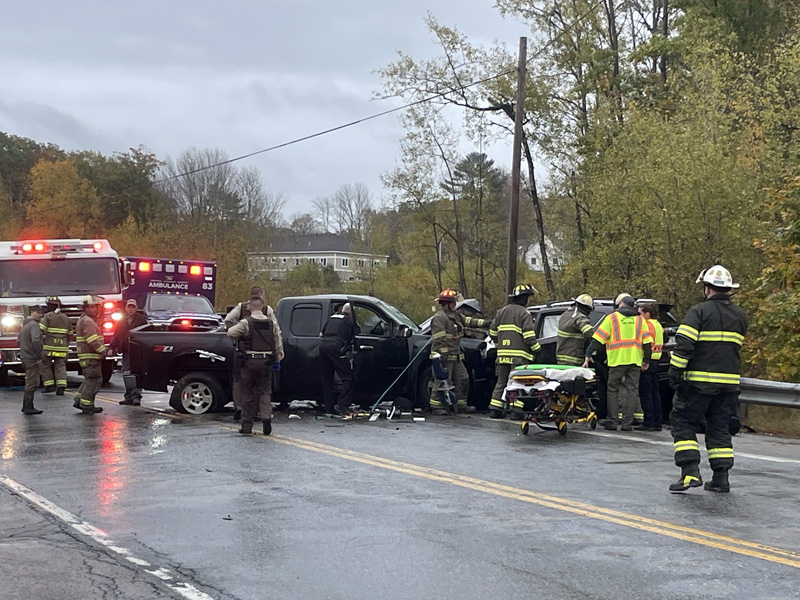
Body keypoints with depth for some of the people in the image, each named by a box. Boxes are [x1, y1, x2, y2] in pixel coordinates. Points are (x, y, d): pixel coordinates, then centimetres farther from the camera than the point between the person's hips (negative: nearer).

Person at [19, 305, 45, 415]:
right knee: (32, 383, -7)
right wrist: (39, 356, -21)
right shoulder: (34, 325, -16)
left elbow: (19, 339, 27)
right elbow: (36, 341, -28)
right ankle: (28, 408, -7)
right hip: (32, 358, -10)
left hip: (25, 357, 10)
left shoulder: (25, 324, 16)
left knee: (29, 382, 17)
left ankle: (26, 406, 21)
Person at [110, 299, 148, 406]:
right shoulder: (121, 321, 18)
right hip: (126, 352, 5)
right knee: (126, 375, 4)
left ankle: (136, 396, -9)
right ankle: (128, 396, 10)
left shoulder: (142, 319, 3)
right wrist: (112, 348, 8)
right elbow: (116, 336, 20)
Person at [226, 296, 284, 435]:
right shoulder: (272, 323, 5)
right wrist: (278, 359, 17)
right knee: (265, 392, 10)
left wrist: (238, 338, 8)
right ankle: (266, 417, -13)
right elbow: (278, 343, 8)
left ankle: (247, 425, 8)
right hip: (266, 362, 3)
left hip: (249, 362, -3)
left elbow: (230, 333, -15)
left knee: (247, 393, 6)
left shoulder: (245, 323, -8)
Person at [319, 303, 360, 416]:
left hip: (323, 345, 6)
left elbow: (321, 334, 31)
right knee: (347, 377, -3)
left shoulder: (332, 317, 26)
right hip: (336, 347, -6)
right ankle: (342, 405, -16)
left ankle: (329, 408, 11)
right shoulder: (350, 320, 11)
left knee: (326, 380, 11)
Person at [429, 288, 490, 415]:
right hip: (444, 356, -10)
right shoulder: (439, 317, -14)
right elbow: (438, 339, -20)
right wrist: (440, 355, -25)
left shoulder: (455, 315, 16)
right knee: (442, 381, -7)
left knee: (463, 379, 11)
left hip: (455, 356, 10)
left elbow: (469, 321, 21)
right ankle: (436, 406, 0)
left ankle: (461, 405, 19)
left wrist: (487, 323, 14)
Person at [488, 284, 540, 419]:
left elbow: (493, 332, 19)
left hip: (502, 353, 6)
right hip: (519, 355, -6)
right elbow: (529, 336, -14)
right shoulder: (524, 313, -6)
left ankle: (495, 408, 10)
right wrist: (537, 349, -3)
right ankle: (516, 409, -10)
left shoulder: (502, 311, 15)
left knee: (501, 381, 12)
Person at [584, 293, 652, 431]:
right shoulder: (639, 319, 12)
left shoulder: (612, 318, 4)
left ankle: (612, 420, 4)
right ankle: (627, 422, 2)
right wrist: (646, 360, 14)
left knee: (613, 389, 8)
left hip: (617, 360, -2)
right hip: (635, 361, 2)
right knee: (632, 390, 5)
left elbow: (598, 338, -1)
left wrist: (588, 355, 1)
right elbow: (647, 341, 8)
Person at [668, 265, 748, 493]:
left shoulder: (699, 312, -9)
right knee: (719, 427, 13)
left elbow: (684, 345, -14)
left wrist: (675, 372, -10)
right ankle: (721, 478, 10)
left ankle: (690, 472, -9)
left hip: (699, 381, -5)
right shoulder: (740, 316, 11)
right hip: (729, 381, 5)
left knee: (683, 423, 3)